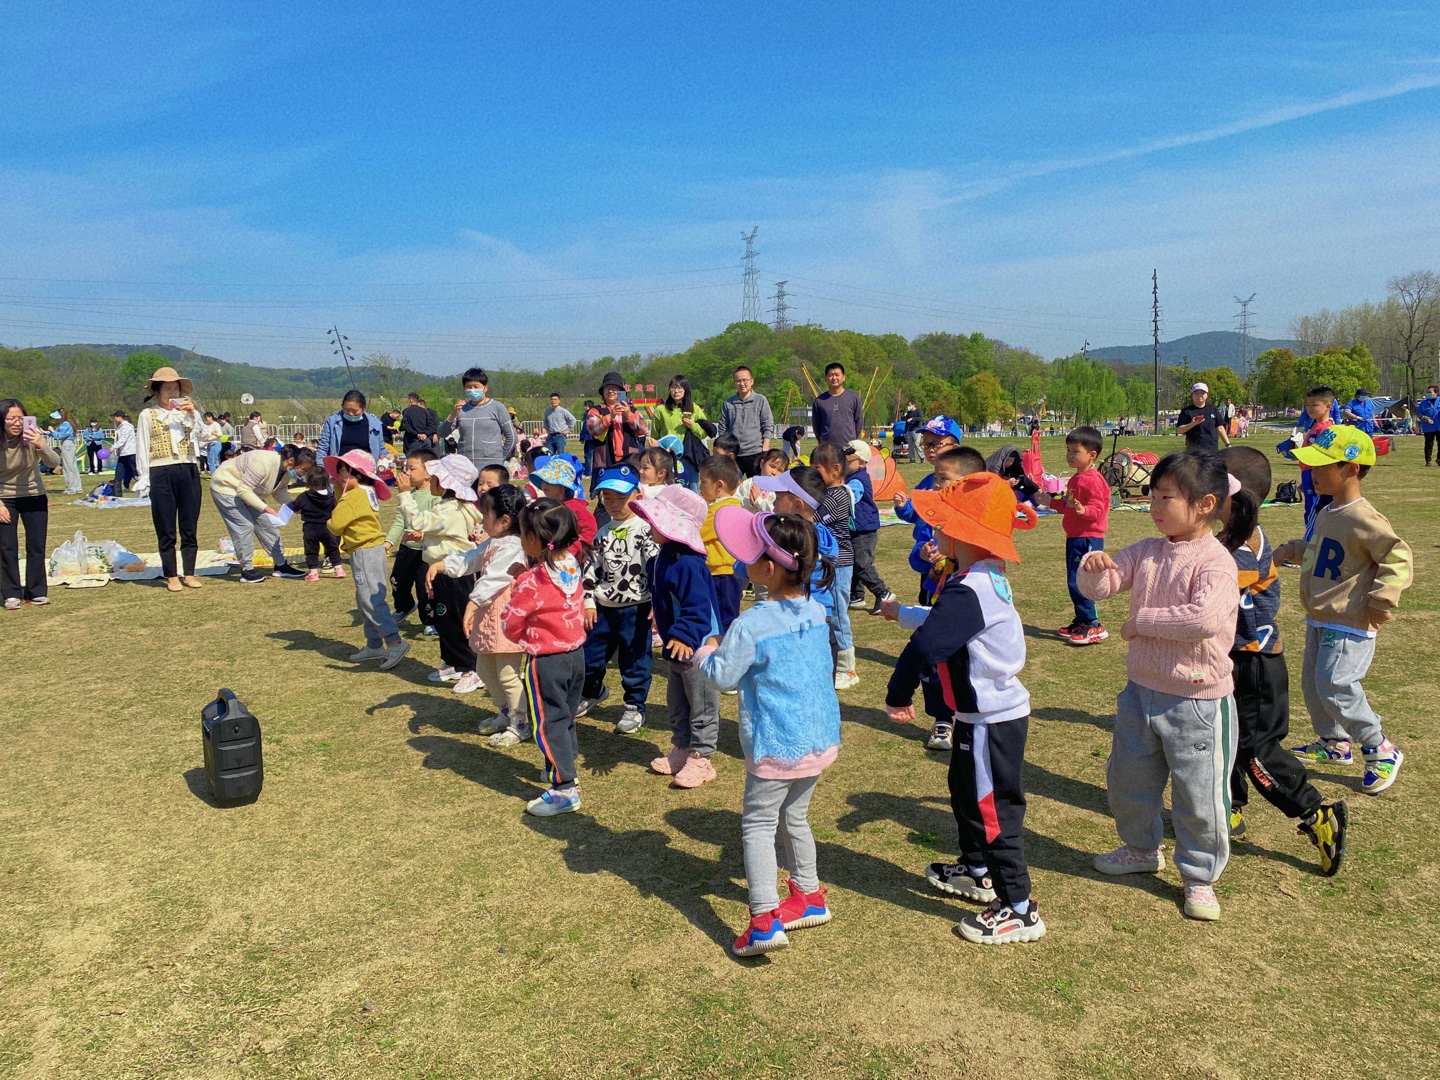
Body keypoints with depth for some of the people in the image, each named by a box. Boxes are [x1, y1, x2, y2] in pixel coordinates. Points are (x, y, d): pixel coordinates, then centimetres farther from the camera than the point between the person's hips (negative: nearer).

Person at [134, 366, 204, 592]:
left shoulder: (188, 412, 13)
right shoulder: (147, 415, 5)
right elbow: (141, 450, 3)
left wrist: (193, 415, -10)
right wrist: (143, 480, -2)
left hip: (189, 472, 3)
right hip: (161, 474, -3)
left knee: (190, 528, 7)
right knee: (166, 531, 3)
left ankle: (189, 574, 15)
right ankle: (172, 577, 10)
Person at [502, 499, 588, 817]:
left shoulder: (531, 582, -23)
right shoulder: (573, 568, -3)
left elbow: (510, 624, -13)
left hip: (545, 661, -7)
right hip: (576, 652, 8)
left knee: (549, 722, 1)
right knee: (566, 715, 22)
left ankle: (564, 789, 2)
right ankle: (565, 765, 39)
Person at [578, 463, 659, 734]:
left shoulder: (645, 530, -10)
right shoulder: (603, 533, 9)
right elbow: (592, 569, 12)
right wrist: (588, 602, 5)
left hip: (636, 607, -6)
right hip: (603, 607, 6)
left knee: (634, 660, 1)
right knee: (589, 654, 14)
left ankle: (634, 707, 17)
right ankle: (592, 692, 41)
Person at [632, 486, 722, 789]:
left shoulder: (687, 564, -26)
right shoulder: (663, 558, 5)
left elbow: (698, 605, -32)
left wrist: (685, 635, -39)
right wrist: (661, 620, 26)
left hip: (698, 647, -10)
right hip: (678, 649, 10)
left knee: (701, 707, 5)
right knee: (676, 704, 22)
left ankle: (700, 760, 15)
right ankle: (681, 750, 37)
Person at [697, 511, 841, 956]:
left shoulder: (751, 626, -21)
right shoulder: (816, 612, 1)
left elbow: (723, 677, -13)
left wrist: (706, 653, 9)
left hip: (776, 748, -7)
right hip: (821, 739, 7)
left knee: (758, 824, 4)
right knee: (794, 818, 23)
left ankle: (765, 919, 0)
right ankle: (808, 896, 34)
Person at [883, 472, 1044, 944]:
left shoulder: (969, 592, -28)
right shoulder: (986, 579, 6)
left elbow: (925, 646, -33)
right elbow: (940, 621, 23)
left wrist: (898, 695, -19)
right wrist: (903, 613, 37)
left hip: (992, 720, -11)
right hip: (983, 713, 11)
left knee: (993, 810, 0)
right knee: (965, 791, 26)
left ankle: (1019, 909, 12)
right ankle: (977, 871, 44)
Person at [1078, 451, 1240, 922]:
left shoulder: (1214, 560, -18)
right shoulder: (1146, 552, 2)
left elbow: (1205, 618, -33)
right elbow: (1099, 587, 2)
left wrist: (1143, 621, -22)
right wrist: (1093, 567, -21)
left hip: (1197, 700, -7)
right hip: (1142, 690, 7)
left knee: (1199, 794, 5)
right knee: (1126, 778, 21)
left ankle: (1199, 876, 27)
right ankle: (1141, 848, 45)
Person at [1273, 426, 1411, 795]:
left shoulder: (1362, 519, -22)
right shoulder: (1326, 513, 7)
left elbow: (1399, 557, -24)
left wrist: (1380, 602, -24)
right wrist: (1288, 551, 10)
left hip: (1349, 626, -10)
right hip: (1319, 621, 10)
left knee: (1335, 687, -11)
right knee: (1312, 682, 17)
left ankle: (1381, 751, 8)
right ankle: (1333, 743, 35)